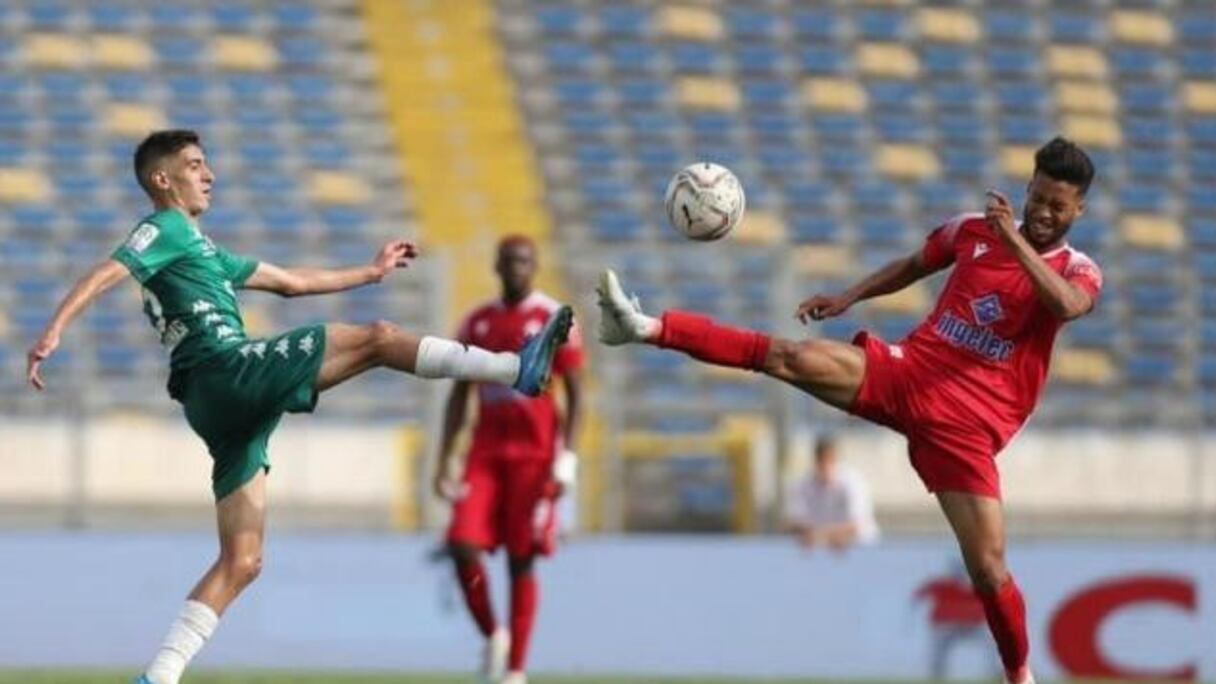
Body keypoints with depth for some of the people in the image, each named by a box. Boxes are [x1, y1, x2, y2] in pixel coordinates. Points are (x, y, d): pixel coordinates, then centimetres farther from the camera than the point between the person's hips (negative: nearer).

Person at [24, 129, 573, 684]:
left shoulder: (201, 251, 32)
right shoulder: (166, 229, 4)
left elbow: (290, 282, 39)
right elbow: (106, 274, -13)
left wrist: (372, 272, 43)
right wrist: (53, 331, -29)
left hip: (223, 406, 10)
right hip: (224, 370, -10)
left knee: (241, 562, 4)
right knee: (376, 338, -9)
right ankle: (517, 369, -12)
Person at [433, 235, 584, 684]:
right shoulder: (477, 323, 11)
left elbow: (575, 395, -2)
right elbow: (458, 397, 14)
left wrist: (565, 459, -11)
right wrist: (444, 461, 8)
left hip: (535, 454, -4)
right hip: (485, 453, 4)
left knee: (522, 560, -3)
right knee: (463, 545, -11)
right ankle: (492, 637, 12)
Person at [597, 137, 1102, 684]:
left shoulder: (1078, 272, -1)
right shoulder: (974, 230, 9)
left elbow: (1067, 306, -26)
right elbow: (912, 266, 26)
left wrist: (1016, 242, -34)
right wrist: (848, 297, 14)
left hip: (968, 425, -2)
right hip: (907, 370, 2)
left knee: (988, 570, -8)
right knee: (792, 358, -19)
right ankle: (648, 328, -25)